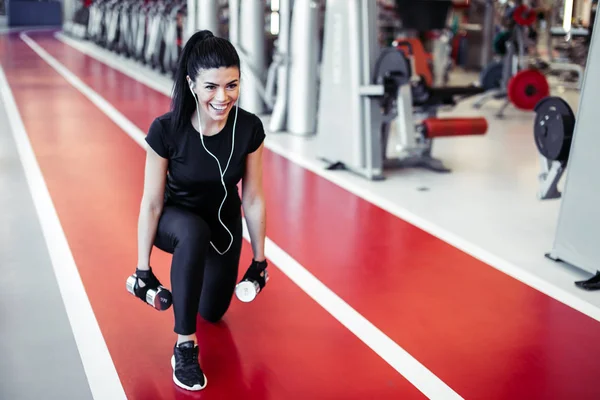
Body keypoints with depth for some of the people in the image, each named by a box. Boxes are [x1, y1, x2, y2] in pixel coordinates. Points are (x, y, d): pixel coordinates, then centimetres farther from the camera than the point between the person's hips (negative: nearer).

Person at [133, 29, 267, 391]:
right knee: (195, 232, -41)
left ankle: (210, 271, 53)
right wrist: (143, 268, -14)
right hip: (176, 219, -3)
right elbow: (152, 203, -20)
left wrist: (259, 260, -4)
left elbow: (253, 199, -13)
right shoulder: (166, 130, -31)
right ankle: (184, 346, -27)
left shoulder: (250, 128, -24)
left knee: (212, 312, 17)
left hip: (225, 223, 3)